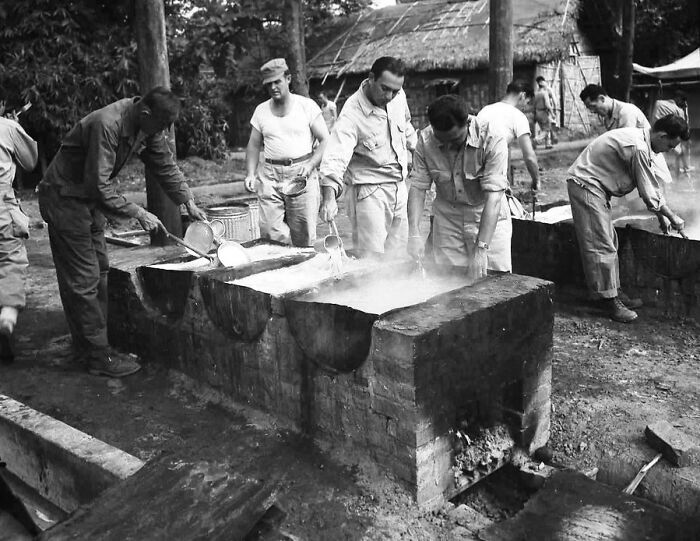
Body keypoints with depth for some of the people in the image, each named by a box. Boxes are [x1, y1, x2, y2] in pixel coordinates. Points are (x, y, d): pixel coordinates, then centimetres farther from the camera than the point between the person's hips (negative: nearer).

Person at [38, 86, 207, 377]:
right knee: (83, 279, -7)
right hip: (64, 197, -9)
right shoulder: (106, 125, -31)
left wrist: (188, 202, 0)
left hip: (89, 199, 9)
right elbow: (100, 185, -32)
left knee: (98, 272, 11)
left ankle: (85, 346, 21)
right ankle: (98, 356, 0)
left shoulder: (148, 126, -4)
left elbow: (165, 165, 6)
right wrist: (138, 214, -27)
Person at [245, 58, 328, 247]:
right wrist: (250, 174, 1)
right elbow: (254, 146, 16)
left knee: (303, 237, -2)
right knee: (270, 233, -7)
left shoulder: (307, 106, 1)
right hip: (270, 176, 3)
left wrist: (310, 165, -15)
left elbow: (326, 141, 0)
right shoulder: (261, 110, 11)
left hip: (301, 175, -3)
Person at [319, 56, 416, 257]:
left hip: (399, 187, 7)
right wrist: (329, 196, -47)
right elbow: (336, 156, -33)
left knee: (397, 259, 12)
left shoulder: (398, 97, -2)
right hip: (368, 192, -6)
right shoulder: (352, 113, -22)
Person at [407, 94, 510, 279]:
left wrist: (481, 249, -34)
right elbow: (418, 187, -11)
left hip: (489, 218, -2)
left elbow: (493, 197, -28)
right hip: (447, 217, 2)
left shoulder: (492, 140, -24)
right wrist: (414, 233, -23)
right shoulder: (425, 140, -14)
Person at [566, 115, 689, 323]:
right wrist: (672, 217, -3)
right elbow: (649, 194, -17)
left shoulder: (641, 140, 8)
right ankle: (609, 301, -3)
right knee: (601, 245, -8)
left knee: (608, 241, 13)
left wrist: (661, 216, 17)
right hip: (586, 185, -11)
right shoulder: (638, 148, -23)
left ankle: (612, 292, 20)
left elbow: (651, 183, 17)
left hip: (595, 187, 11)